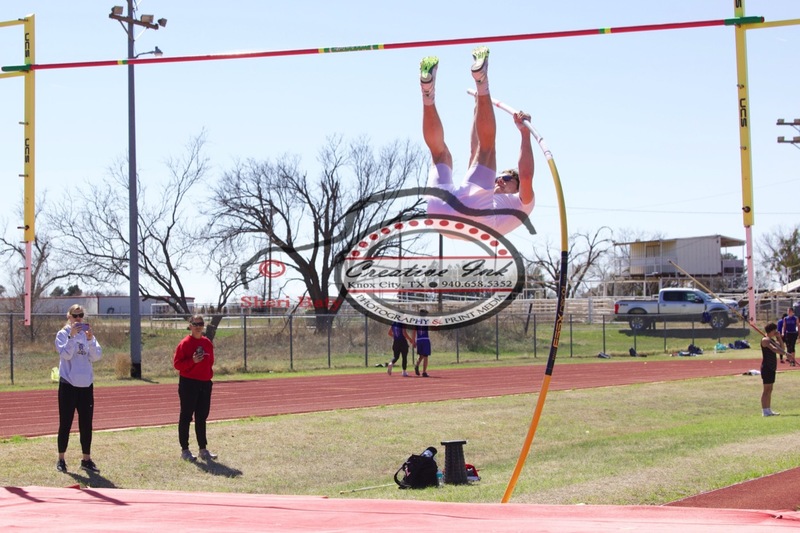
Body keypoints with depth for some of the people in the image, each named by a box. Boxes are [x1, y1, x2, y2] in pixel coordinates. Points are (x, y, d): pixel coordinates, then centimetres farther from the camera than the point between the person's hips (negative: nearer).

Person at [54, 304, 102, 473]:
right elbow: (65, 354, -17)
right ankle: (61, 459, 11)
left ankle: (86, 459, 12)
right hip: (68, 384, -3)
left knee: (86, 424, 6)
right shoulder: (63, 334, -3)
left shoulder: (88, 334, 8)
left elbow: (97, 356, -4)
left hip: (86, 385, 4)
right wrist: (72, 336, -25)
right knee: (65, 423, 2)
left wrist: (90, 339, -17)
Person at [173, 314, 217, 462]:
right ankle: (185, 450, 5)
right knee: (186, 417, 0)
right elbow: (177, 364, -12)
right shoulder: (185, 343, -9)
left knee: (202, 418, 11)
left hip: (205, 383, 6)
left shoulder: (207, 343, 10)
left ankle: (203, 449, 18)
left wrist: (209, 375, 9)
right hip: (188, 383, -6)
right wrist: (192, 361, -23)